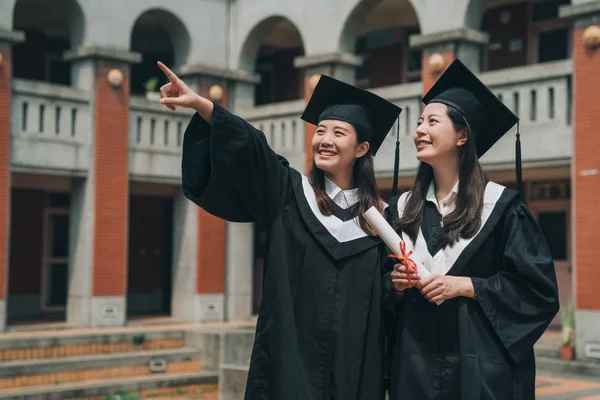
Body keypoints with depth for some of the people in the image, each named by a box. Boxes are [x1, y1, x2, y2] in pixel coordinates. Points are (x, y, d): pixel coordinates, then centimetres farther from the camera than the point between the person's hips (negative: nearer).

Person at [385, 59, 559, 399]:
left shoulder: (500, 205, -5)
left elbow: (538, 287, -8)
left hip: (482, 366, -4)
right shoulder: (402, 208, 8)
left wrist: (465, 285, -15)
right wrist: (396, 285, -6)